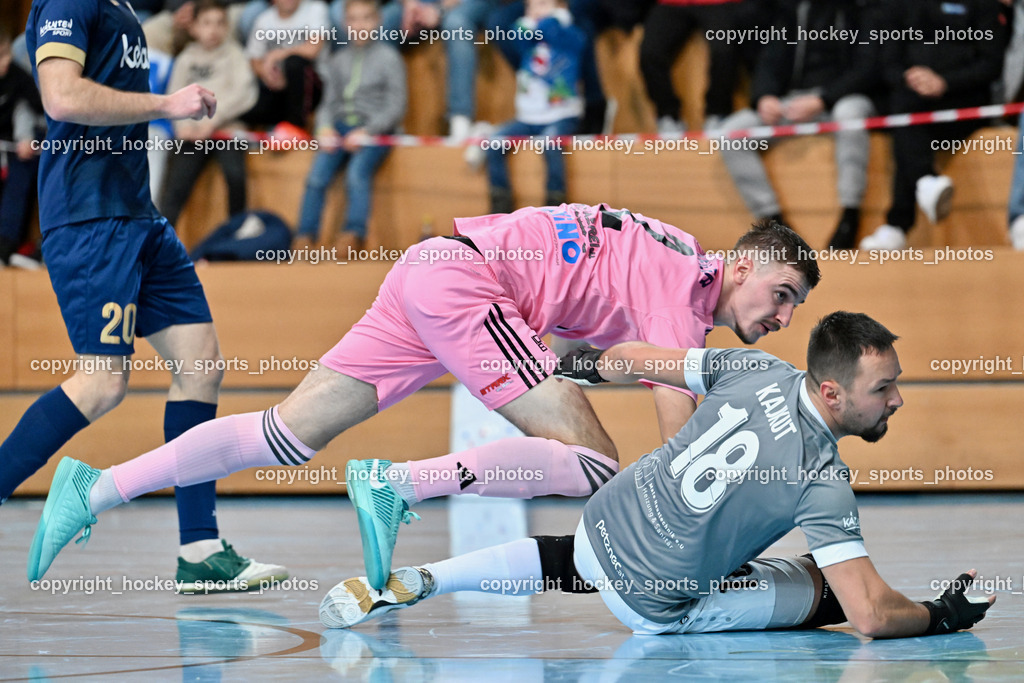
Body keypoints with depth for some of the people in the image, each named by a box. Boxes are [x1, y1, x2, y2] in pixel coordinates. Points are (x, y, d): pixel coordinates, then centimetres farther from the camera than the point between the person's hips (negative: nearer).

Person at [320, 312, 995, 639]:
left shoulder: (760, 370, -8)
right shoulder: (822, 482, -24)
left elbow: (636, 358, 4)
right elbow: (872, 616, -26)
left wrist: (588, 363, 26)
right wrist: (944, 615, -7)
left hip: (604, 521, 6)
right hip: (656, 601, -6)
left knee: (560, 562, 39)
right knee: (835, 584, 5)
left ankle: (409, 582, 24)